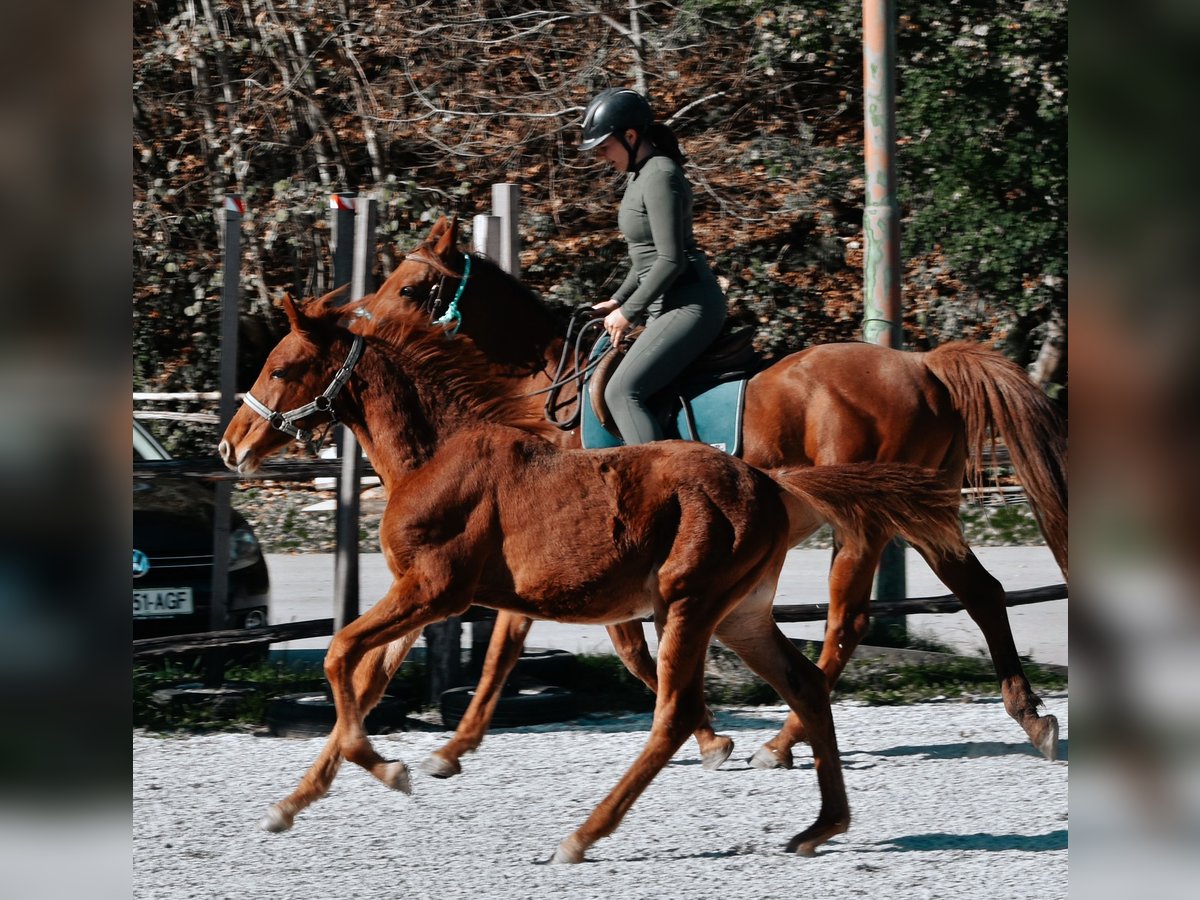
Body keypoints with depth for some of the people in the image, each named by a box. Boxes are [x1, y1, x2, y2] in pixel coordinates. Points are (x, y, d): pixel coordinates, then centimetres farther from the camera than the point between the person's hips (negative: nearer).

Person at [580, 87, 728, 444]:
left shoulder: (659, 177, -17)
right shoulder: (639, 175, 14)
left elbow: (671, 260, -22)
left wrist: (629, 312, -15)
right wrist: (619, 300, 16)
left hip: (690, 305, -11)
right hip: (668, 306, 11)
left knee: (623, 392, -20)